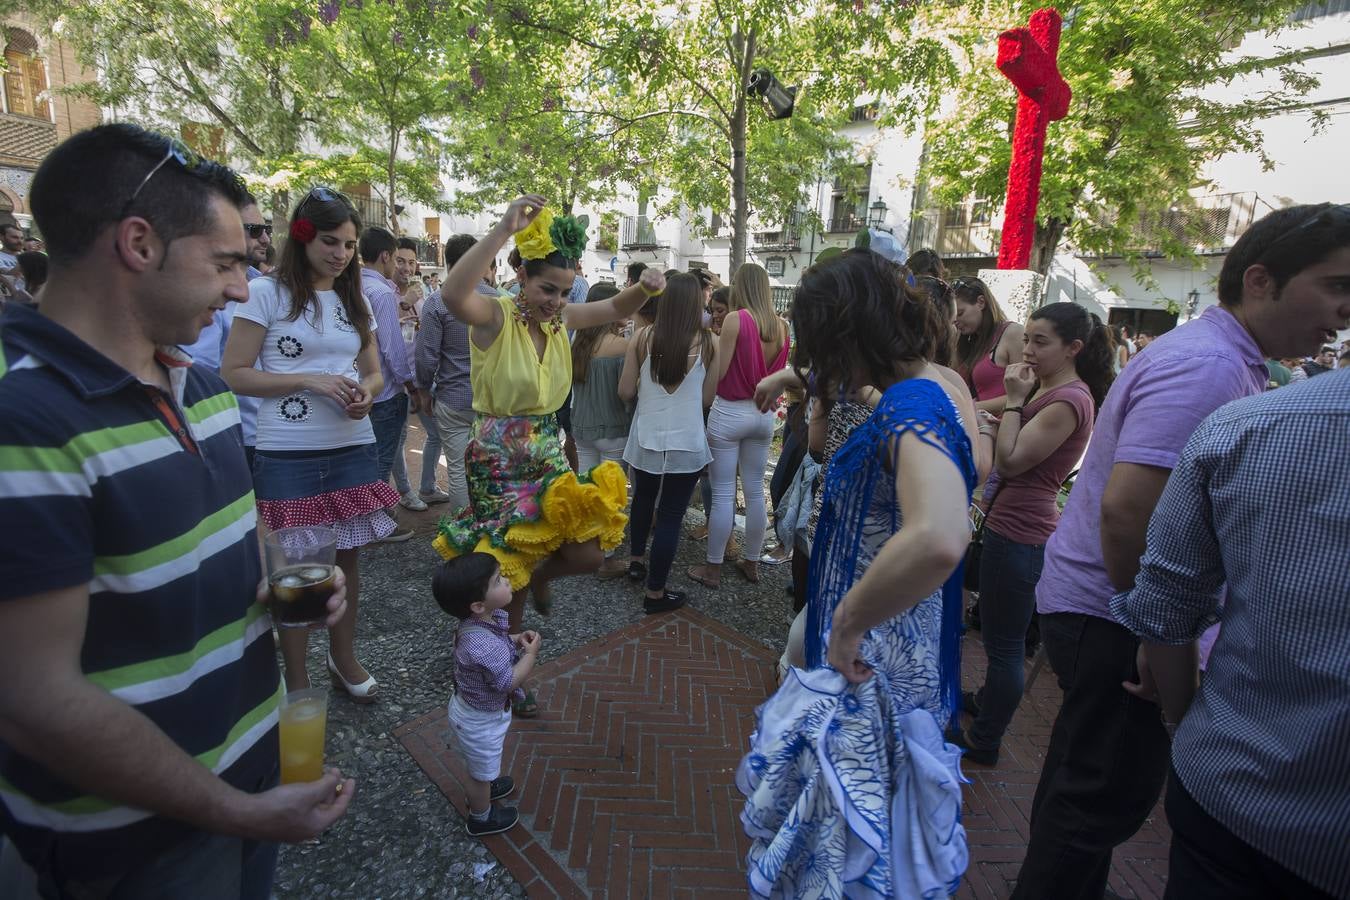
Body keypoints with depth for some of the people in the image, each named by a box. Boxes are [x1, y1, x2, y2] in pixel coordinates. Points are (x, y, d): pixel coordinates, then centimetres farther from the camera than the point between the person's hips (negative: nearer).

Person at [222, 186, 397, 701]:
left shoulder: (355, 300, 11)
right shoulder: (266, 293, -5)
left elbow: (374, 372, 15)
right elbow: (234, 374, -7)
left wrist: (365, 395, -7)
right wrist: (308, 380, -18)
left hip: (353, 450, 5)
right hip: (288, 457, -4)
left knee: (348, 557, 13)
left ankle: (344, 657, 33)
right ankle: (297, 678, 25)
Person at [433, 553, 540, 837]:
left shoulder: (478, 621, -15)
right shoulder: (484, 646, -42)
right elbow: (509, 682, -31)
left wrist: (515, 640, -8)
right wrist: (531, 653, -21)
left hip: (469, 706, 8)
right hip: (481, 720, -8)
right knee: (484, 770, 20)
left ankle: (482, 788, 61)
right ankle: (481, 819, 44)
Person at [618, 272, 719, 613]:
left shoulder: (643, 338, -7)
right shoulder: (708, 343, -9)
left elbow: (625, 392, -2)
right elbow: (707, 399, -3)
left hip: (646, 438, 2)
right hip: (687, 442, -2)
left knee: (643, 499, 26)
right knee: (670, 514, 7)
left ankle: (636, 561, 43)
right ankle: (655, 593, 18)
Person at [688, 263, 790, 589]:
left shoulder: (735, 319, -14)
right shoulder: (781, 326, 2)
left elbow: (717, 372, -14)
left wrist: (714, 344, 3)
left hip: (729, 412, -5)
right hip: (764, 413, 5)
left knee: (723, 494, 2)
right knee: (755, 492, 14)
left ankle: (713, 569, 12)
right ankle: (751, 563, 26)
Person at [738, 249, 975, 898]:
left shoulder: (911, 407, -28)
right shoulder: (926, 388, 2)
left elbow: (938, 540, -46)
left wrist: (847, 622, -33)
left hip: (875, 663, -9)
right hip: (876, 646, 9)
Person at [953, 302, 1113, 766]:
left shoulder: (1070, 399, -19)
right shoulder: (1050, 389, 12)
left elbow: (1010, 461, -21)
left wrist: (1014, 400, -16)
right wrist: (993, 428, -2)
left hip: (1021, 533, -11)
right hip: (1010, 523, 11)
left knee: (1004, 640, 4)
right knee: (1001, 633, 27)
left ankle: (983, 741, 19)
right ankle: (988, 699, 47)